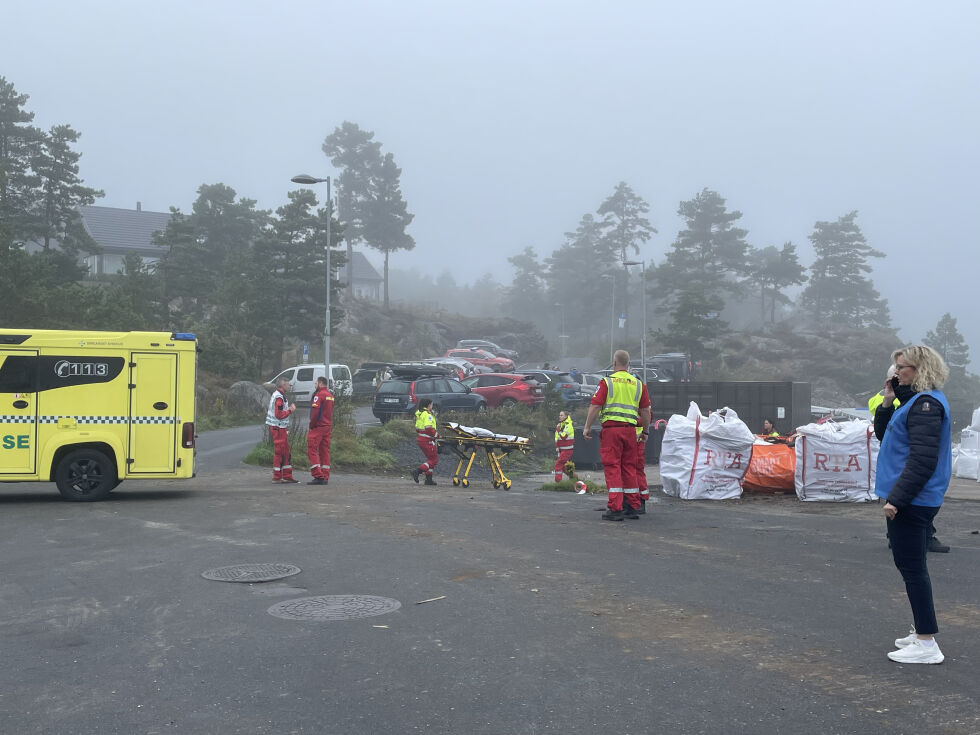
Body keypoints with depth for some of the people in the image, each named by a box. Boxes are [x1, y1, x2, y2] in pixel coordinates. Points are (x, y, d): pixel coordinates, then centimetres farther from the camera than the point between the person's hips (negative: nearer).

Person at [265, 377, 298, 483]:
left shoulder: (276, 395, 17)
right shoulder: (279, 398, -17)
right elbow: (279, 415, -23)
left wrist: (289, 408, 14)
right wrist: (290, 410, -15)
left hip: (281, 428, 11)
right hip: (278, 428, -11)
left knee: (286, 453, 13)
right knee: (279, 452, -6)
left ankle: (287, 476, 17)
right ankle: (277, 477, -1)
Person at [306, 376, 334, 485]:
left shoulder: (319, 395, -12)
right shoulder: (330, 395, 15)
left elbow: (315, 412, -18)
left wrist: (311, 425, -9)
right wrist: (331, 427, 16)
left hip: (318, 427, -8)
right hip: (328, 427, 8)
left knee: (312, 450, -5)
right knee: (325, 451, 10)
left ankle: (318, 476, -12)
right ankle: (325, 478, 10)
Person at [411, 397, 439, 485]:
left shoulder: (418, 414, 14)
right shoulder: (427, 414, -16)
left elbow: (417, 428, 20)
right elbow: (429, 429, -24)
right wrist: (437, 435, -12)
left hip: (420, 439, 10)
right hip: (427, 440, -10)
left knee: (431, 458, 18)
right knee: (434, 459, -1)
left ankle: (428, 479, 16)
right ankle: (417, 471, -11)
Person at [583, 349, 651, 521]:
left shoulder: (607, 382, -1)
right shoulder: (638, 384, 12)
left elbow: (595, 407, -6)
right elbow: (646, 410, 14)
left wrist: (587, 427, 1)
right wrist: (645, 431, 24)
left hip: (611, 428, -4)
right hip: (630, 429, 4)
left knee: (612, 468, -4)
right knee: (629, 468, 12)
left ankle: (615, 508, -9)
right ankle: (633, 507, 16)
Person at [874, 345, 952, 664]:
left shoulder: (926, 403, -17)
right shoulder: (916, 400, 14)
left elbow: (922, 459, -24)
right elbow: (883, 435, 21)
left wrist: (896, 498, -23)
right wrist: (887, 403, 6)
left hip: (911, 502, -11)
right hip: (910, 500, 11)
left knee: (912, 567, -5)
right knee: (911, 566, 17)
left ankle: (926, 644, 0)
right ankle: (921, 630, 27)